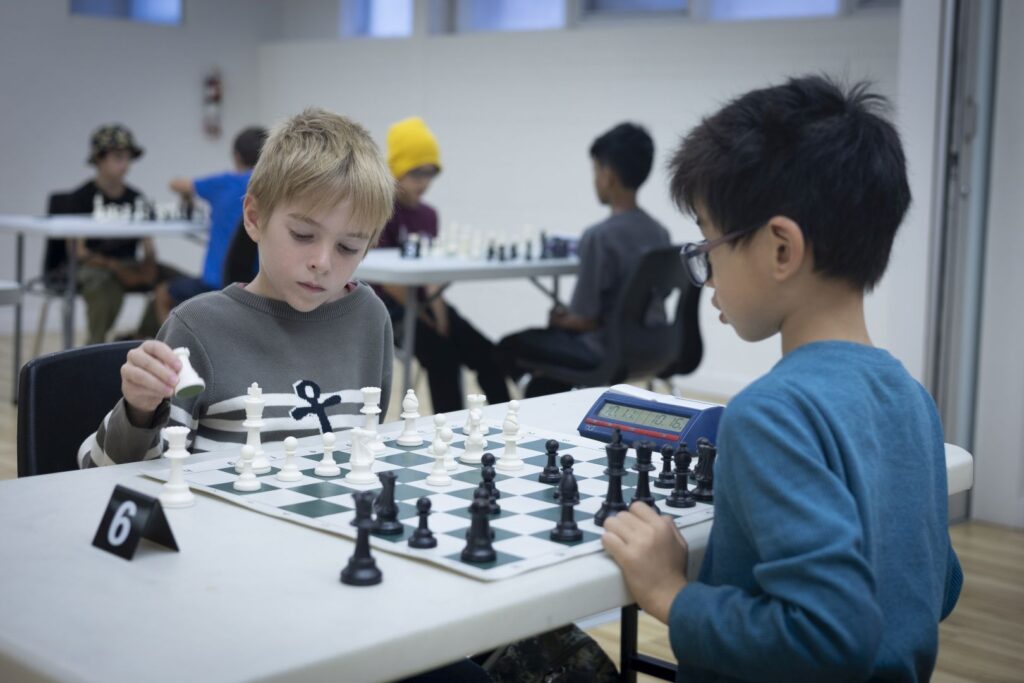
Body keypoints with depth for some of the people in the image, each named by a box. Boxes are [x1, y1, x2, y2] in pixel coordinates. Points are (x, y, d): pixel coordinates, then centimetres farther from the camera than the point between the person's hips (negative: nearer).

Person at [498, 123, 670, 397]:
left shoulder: (599, 236, -22)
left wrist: (559, 319, 4)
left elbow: (585, 320, -18)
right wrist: (567, 317, 17)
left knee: (510, 346, 12)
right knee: (555, 334, 30)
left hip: (608, 352, -7)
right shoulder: (659, 233, 1)